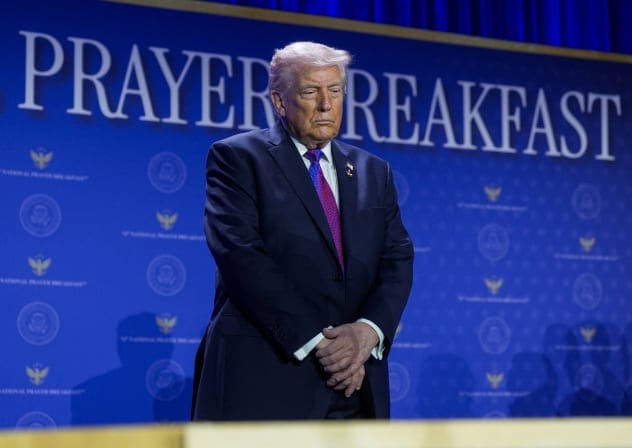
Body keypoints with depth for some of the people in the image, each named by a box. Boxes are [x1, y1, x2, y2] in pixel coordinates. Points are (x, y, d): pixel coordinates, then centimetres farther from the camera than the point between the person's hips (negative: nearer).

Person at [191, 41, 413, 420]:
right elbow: (241, 254, -9)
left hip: (356, 385, 5)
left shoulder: (374, 172, 18)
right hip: (265, 381, -4)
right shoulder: (238, 158, 3)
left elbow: (397, 260, 9)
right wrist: (316, 340, -16)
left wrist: (368, 331, -11)